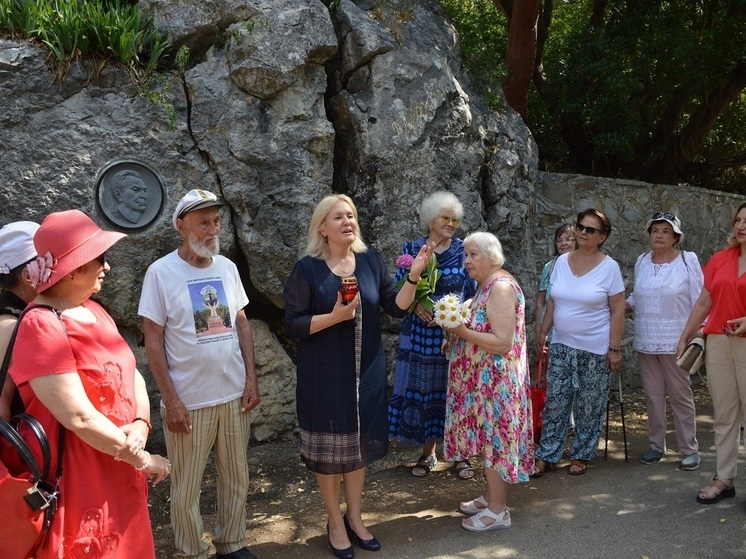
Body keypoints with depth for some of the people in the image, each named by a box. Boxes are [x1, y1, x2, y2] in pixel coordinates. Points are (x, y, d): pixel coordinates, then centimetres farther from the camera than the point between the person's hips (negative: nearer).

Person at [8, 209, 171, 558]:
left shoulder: (92, 312, 7)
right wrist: (142, 459, -15)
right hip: (78, 481, -8)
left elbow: (131, 374, 7)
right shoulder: (42, 327, -21)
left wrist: (140, 426, -12)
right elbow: (79, 418, -25)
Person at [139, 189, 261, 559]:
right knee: (186, 489, 8)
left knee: (237, 478, 15)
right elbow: (153, 339, -9)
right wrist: (171, 400, -12)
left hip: (234, 395, 4)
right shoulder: (161, 272, -9)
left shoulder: (227, 267, 4)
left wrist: (251, 379, 3)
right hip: (188, 400, -4)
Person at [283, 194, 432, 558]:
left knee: (359, 442, 15)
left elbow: (397, 307, 0)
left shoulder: (371, 261, 1)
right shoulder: (308, 268, -10)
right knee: (329, 446, 8)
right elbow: (293, 324, -11)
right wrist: (335, 316, -23)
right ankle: (335, 523, 27)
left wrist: (414, 275, -15)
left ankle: (355, 517, 33)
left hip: (366, 370, 4)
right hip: (325, 374, -4)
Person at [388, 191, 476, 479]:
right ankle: (428, 452, 23)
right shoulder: (412, 249, 2)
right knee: (421, 389, 7)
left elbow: (473, 292, 4)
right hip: (420, 334, 1)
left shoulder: (463, 251, 2)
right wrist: (416, 305, -17)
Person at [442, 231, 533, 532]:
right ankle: (490, 496, 31)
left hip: (496, 380, -10)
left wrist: (463, 332, -23)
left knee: (494, 438, 0)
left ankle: (497, 511, 13)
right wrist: (458, 328, 5)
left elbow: (503, 342, -25)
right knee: (487, 437, 17)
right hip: (483, 379, 10)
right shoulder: (486, 284, 11)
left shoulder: (501, 286, -19)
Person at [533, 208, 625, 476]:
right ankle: (546, 455, 15)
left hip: (595, 349, -3)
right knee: (555, 403, 5)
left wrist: (615, 348, -11)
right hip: (561, 346, 3)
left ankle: (581, 455, 23)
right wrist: (543, 332, 9)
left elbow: (617, 310, -7)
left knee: (589, 407, 7)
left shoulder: (609, 267, -8)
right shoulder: (562, 262, 4)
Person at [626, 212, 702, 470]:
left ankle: (690, 448, 15)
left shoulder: (687, 260, -5)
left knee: (680, 394, 2)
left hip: (675, 341, -4)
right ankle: (656, 445, 22)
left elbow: (698, 301, -4)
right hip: (645, 340, 4)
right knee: (653, 394, 11)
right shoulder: (642, 261, 7)